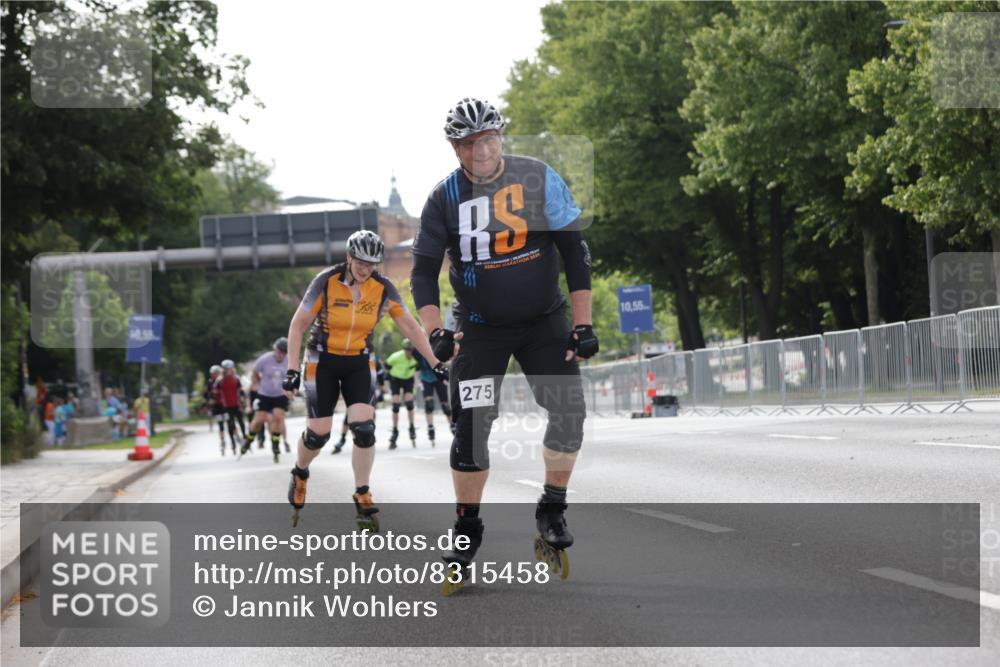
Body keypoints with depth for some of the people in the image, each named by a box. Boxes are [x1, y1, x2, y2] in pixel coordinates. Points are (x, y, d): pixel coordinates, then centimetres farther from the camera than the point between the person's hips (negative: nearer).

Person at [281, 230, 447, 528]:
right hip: (323, 361, -2)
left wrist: (436, 363, -5)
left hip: (360, 363, 2)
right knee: (318, 433, -3)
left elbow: (410, 326, -3)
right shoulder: (326, 282, -17)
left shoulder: (383, 288, -11)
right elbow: (298, 326, -12)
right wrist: (292, 370, -18)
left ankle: (362, 497, -2)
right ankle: (299, 474, 29)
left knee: (364, 428, -15)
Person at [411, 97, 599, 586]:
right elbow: (424, 271, -5)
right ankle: (467, 527, 7)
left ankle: (552, 510, 5)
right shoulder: (445, 198, -9)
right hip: (479, 327, 0)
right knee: (471, 426, -9)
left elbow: (574, 252, -7)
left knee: (569, 412, -14)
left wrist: (583, 325, -11)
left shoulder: (539, 179, -11)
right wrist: (435, 333, -20)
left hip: (543, 320, 0)